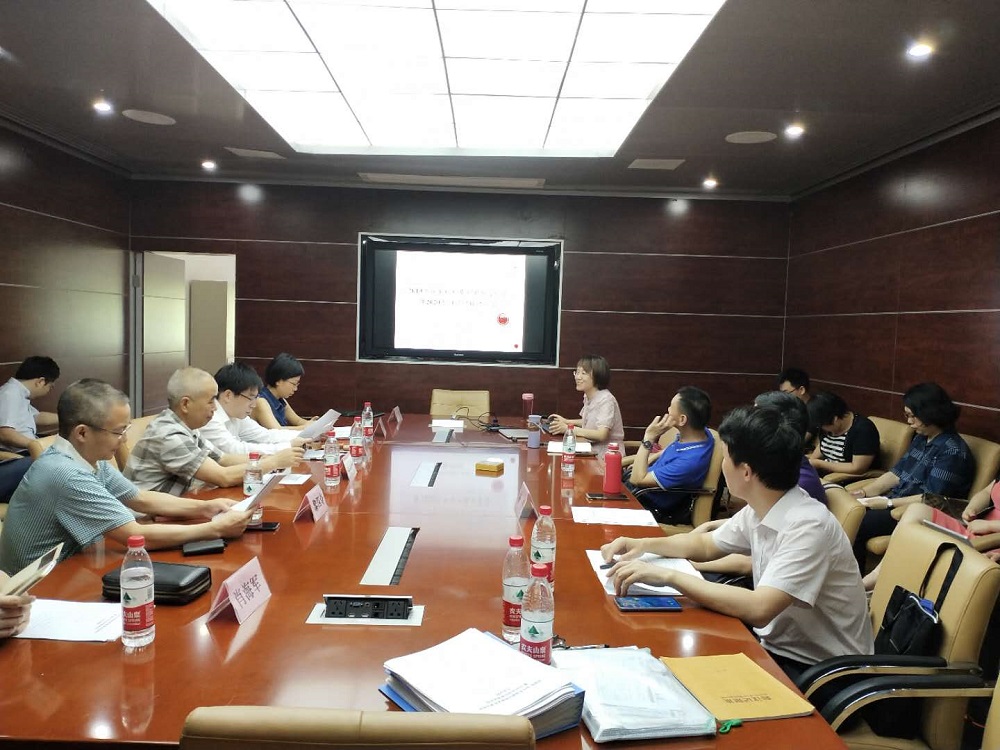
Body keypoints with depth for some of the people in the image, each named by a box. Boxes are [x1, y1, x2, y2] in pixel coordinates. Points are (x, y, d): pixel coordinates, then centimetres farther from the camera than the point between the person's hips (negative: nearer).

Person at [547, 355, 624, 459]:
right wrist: (567, 422, 9)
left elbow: (601, 435, -26)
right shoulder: (587, 396, 8)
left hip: (607, 458, -7)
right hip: (592, 452, 7)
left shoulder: (606, 400, -18)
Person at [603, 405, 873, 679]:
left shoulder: (808, 526, -27)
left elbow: (759, 609, -36)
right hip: (777, 647, 7)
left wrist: (668, 576, -31)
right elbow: (705, 544, 16)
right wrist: (643, 544, 1)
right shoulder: (759, 510, -1)